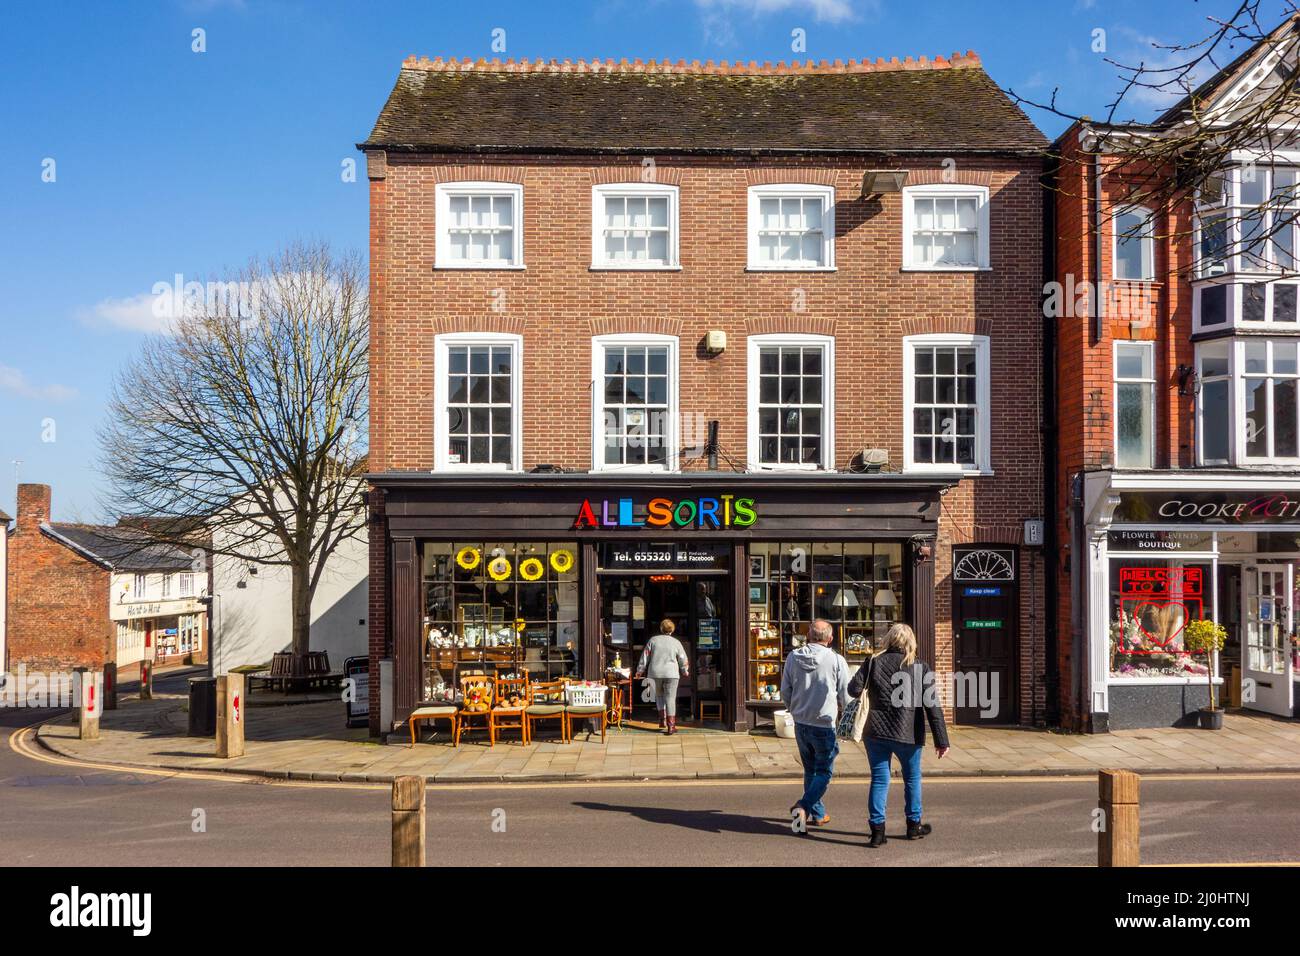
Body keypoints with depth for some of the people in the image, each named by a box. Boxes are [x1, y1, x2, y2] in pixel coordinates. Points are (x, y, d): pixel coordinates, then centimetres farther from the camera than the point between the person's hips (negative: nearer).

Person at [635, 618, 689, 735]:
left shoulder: (653, 640, 2)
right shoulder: (676, 642, 0)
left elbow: (645, 656, 4)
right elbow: (683, 660, 5)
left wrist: (640, 670, 13)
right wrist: (685, 672, 21)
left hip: (655, 673, 1)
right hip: (671, 673, -1)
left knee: (659, 695, 22)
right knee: (670, 698, 1)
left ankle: (662, 719, 15)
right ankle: (671, 726, -2)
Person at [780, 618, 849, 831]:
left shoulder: (793, 657, -1)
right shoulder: (836, 660, -12)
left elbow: (785, 692, 6)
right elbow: (845, 696, -4)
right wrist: (841, 710, 18)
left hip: (800, 723, 4)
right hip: (825, 725, -4)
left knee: (810, 769, 18)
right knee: (824, 772, 6)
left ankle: (817, 814, 24)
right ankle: (804, 806, -12)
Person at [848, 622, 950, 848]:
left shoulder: (874, 663, -1)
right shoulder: (921, 668, -3)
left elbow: (854, 690, -5)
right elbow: (932, 706, -6)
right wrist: (941, 740, -4)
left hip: (876, 733, 1)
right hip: (908, 735, 0)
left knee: (879, 780, 7)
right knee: (912, 778, 19)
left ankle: (877, 829, 4)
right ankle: (914, 825, 28)